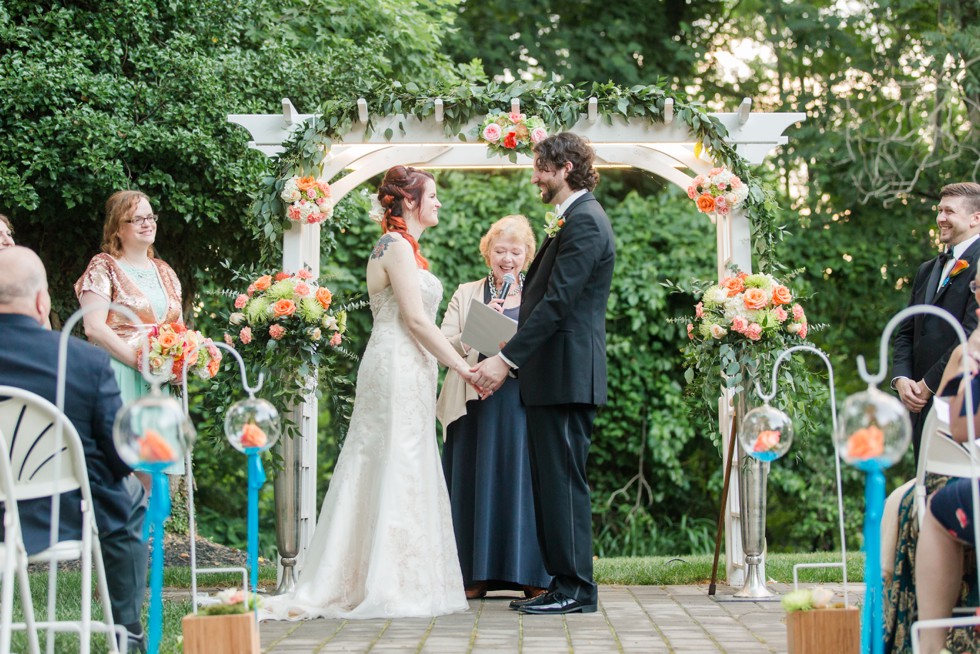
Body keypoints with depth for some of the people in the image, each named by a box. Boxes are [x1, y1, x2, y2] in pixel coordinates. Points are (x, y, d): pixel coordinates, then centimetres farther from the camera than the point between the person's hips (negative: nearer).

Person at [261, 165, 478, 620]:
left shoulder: (399, 246, 20)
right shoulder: (398, 246, -11)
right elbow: (416, 319, -17)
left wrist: (454, 360, 16)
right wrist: (462, 367, -13)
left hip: (403, 369, 10)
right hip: (400, 367, -10)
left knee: (379, 472, 9)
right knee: (398, 472, -8)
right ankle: (391, 587, -6)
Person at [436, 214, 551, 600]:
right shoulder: (466, 295, 13)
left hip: (524, 405, 0)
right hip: (477, 405, 1)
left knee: (523, 481, -2)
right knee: (477, 482, 0)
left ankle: (533, 576, 3)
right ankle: (476, 576, 5)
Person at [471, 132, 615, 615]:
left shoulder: (584, 221, -13)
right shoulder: (572, 219, 19)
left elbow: (557, 300, -20)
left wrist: (507, 359, -21)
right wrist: (511, 356, 14)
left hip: (567, 375, -10)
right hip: (552, 376, 10)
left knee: (563, 480, -7)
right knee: (550, 481, 12)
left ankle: (576, 589, -2)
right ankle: (563, 582, 17)